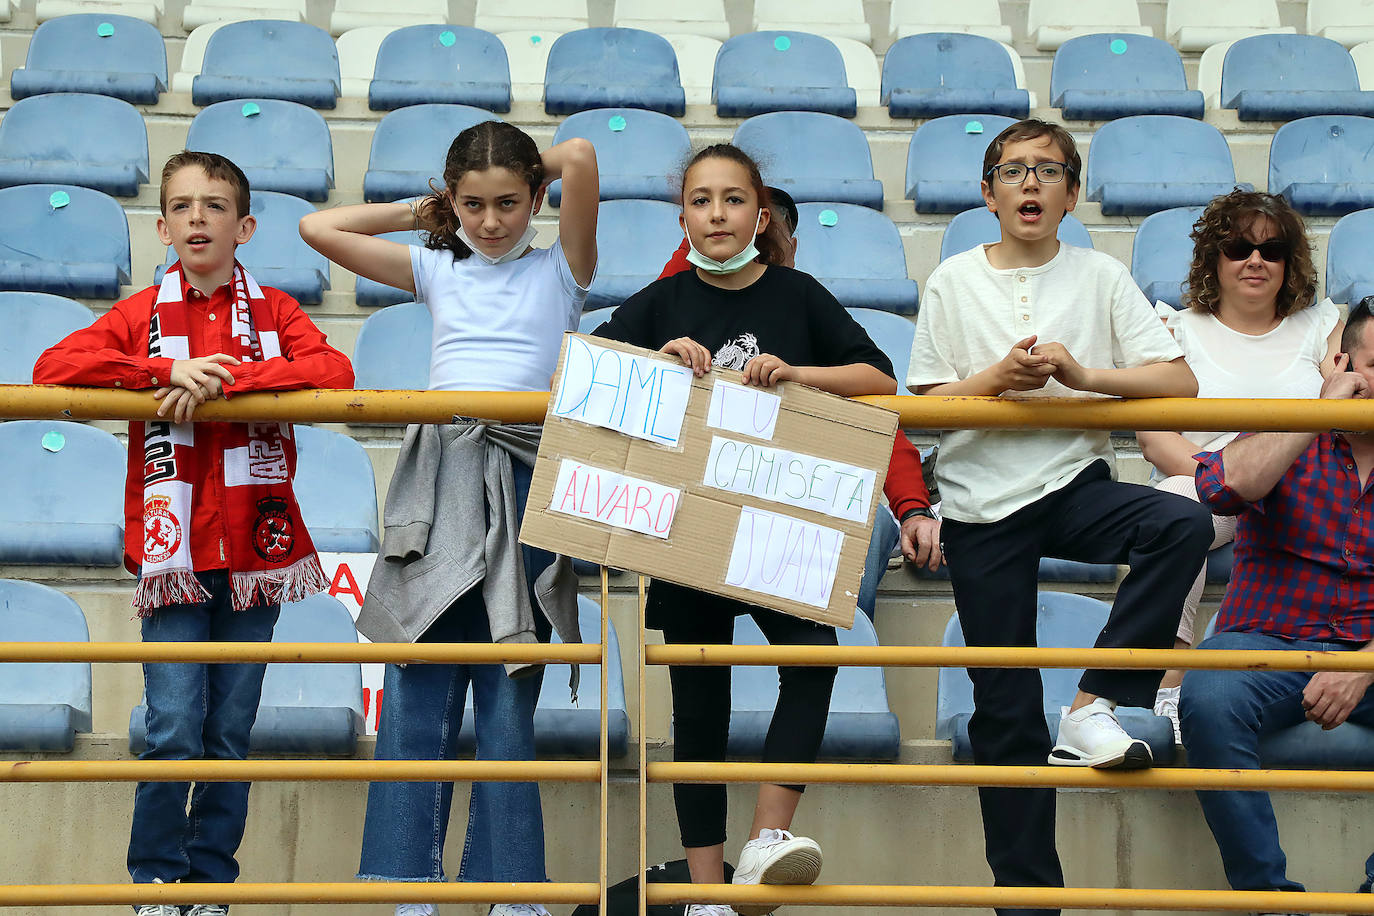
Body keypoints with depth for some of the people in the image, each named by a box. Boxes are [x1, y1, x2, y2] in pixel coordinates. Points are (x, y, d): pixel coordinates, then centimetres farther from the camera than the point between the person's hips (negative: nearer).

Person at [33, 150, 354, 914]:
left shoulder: (274, 311, 6)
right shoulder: (142, 314, 5)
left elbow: (334, 372, -12)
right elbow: (53, 369, -9)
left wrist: (224, 381, -20)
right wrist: (169, 371, -18)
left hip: (254, 549, 1)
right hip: (174, 549, -1)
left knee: (231, 731, 7)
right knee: (175, 727, -7)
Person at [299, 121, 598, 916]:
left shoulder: (560, 271, 11)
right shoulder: (437, 271, 19)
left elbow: (579, 157, -3)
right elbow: (319, 228, 16)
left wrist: (529, 175, 15)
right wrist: (417, 214, 21)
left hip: (528, 478, -2)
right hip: (442, 477, 2)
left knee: (509, 697, -2)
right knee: (416, 693, -4)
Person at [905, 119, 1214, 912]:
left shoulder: (1101, 277, 4)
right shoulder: (953, 282, 5)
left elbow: (1181, 383, -3)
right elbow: (923, 402, 3)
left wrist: (1083, 374, -16)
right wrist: (996, 378, -14)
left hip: (1076, 485, 0)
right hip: (982, 503, 0)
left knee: (1185, 526, -31)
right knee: (1005, 709, 0)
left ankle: (1094, 708, -25)